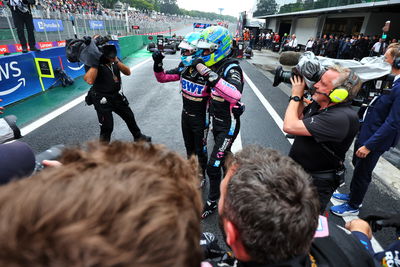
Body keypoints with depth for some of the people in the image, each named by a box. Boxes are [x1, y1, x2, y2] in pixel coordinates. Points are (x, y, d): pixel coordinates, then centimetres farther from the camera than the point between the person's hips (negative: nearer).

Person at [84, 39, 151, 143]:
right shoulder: (91, 62, -15)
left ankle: (138, 137, 42)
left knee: (129, 117, 19)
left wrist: (116, 61, -20)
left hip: (116, 96, 6)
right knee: (107, 127, -4)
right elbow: (90, 80, -32)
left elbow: (128, 72, -6)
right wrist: (95, 61, -29)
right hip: (102, 100, -6)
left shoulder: (113, 58, 1)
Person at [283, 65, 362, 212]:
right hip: (297, 173, 8)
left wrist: (296, 96, -20)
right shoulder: (319, 104, -4)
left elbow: (290, 127, -36)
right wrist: (300, 96, -3)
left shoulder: (342, 117, -31)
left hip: (315, 184, -8)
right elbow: (299, 117, 14)